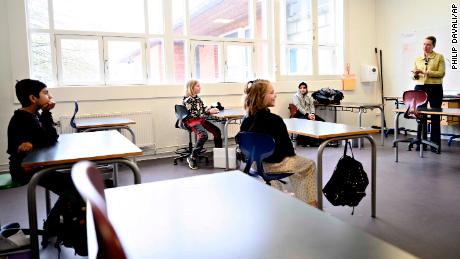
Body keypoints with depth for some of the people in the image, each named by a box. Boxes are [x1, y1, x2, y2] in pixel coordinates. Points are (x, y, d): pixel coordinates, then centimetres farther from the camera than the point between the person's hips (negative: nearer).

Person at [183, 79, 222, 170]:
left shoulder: (198, 98, 13)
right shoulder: (187, 100, -12)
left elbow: (202, 109, 20)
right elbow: (194, 114, -19)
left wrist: (209, 108, -2)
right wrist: (209, 112, -21)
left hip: (201, 119, 8)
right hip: (192, 121, -8)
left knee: (217, 131, -3)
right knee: (203, 135, -31)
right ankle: (192, 158, -22)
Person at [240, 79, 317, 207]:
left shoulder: (246, 120, -7)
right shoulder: (275, 120, -25)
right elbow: (287, 146, -15)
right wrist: (292, 156, 5)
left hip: (256, 162, 7)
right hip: (274, 164, -6)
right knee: (310, 165, 19)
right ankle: (311, 203, 26)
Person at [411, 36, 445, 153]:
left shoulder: (439, 57, 2)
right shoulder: (417, 59, 12)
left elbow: (441, 73, -9)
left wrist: (425, 72, -18)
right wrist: (415, 75, -10)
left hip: (435, 88, -3)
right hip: (420, 88, 3)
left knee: (435, 116, 0)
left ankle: (435, 144, 6)